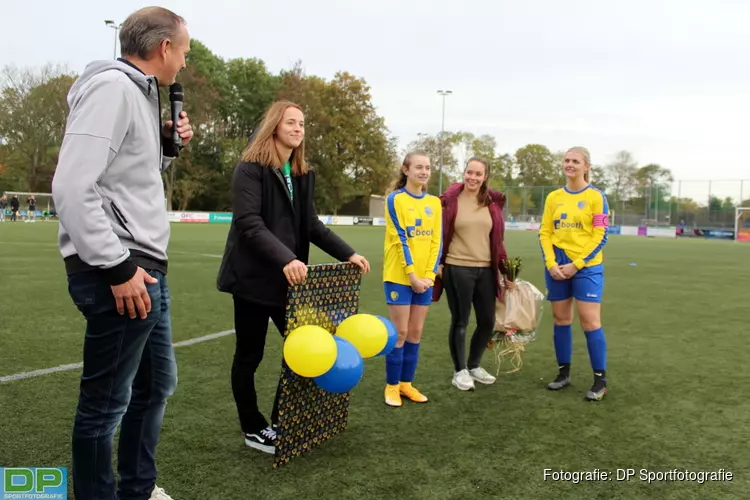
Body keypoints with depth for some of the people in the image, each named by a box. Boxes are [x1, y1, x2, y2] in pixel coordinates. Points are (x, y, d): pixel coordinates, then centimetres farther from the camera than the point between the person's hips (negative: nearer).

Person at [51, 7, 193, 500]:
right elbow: (73, 187, -23)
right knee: (106, 403, 2)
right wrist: (117, 267, -22)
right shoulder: (112, 86, -14)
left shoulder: (140, 92, 17)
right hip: (121, 273, -11)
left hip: (146, 267, 11)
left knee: (157, 383, 21)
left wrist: (167, 147, 10)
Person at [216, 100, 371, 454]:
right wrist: (285, 259, -34)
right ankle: (253, 429, 23)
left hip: (288, 278, 7)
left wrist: (347, 254, 3)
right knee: (250, 355, 6)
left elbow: (311, 225, 13)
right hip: (253, 277, -7)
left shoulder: (303, 174, 12)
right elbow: (249, 224, -21)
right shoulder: (250, 168, -10)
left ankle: (282, 421, 24)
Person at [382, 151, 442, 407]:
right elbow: (400, 239, -12)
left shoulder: (434, 202, 8)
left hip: (425, 277, 5)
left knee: (416, 332, 9)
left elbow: (436, 241, 6)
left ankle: (406, 383, 21)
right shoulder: (395, 199, -7)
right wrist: (412, 275, -15)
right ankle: (392, 386, 12)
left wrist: (429, 275, -4)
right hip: (399, 276, -5)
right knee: (400, 332, -1)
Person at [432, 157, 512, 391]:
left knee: (487, 321, 10)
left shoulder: (493, 202, 7)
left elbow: (498, 239, 11)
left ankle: (474, 366, 31)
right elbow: (440, 235, -1)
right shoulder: (450, 200, -5)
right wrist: (437, 263, -7)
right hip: (457, 269, -4)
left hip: (486, 270, 5)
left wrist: (505, 270, 11)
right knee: (460, 321, 5)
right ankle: (460, 371, 20)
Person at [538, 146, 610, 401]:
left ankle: (600, 380, 6)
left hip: (586, 266, -4)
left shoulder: (596, 196, -3)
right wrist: (551, 263, -7)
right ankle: (564, 373, 21)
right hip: (557, 267, 4)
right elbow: (545, 232, 8)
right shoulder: (553, 197, 8)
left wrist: (577, 264, -13)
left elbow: (600, 236, -7)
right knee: (561, 319, 9)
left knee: (590, 321, -5)